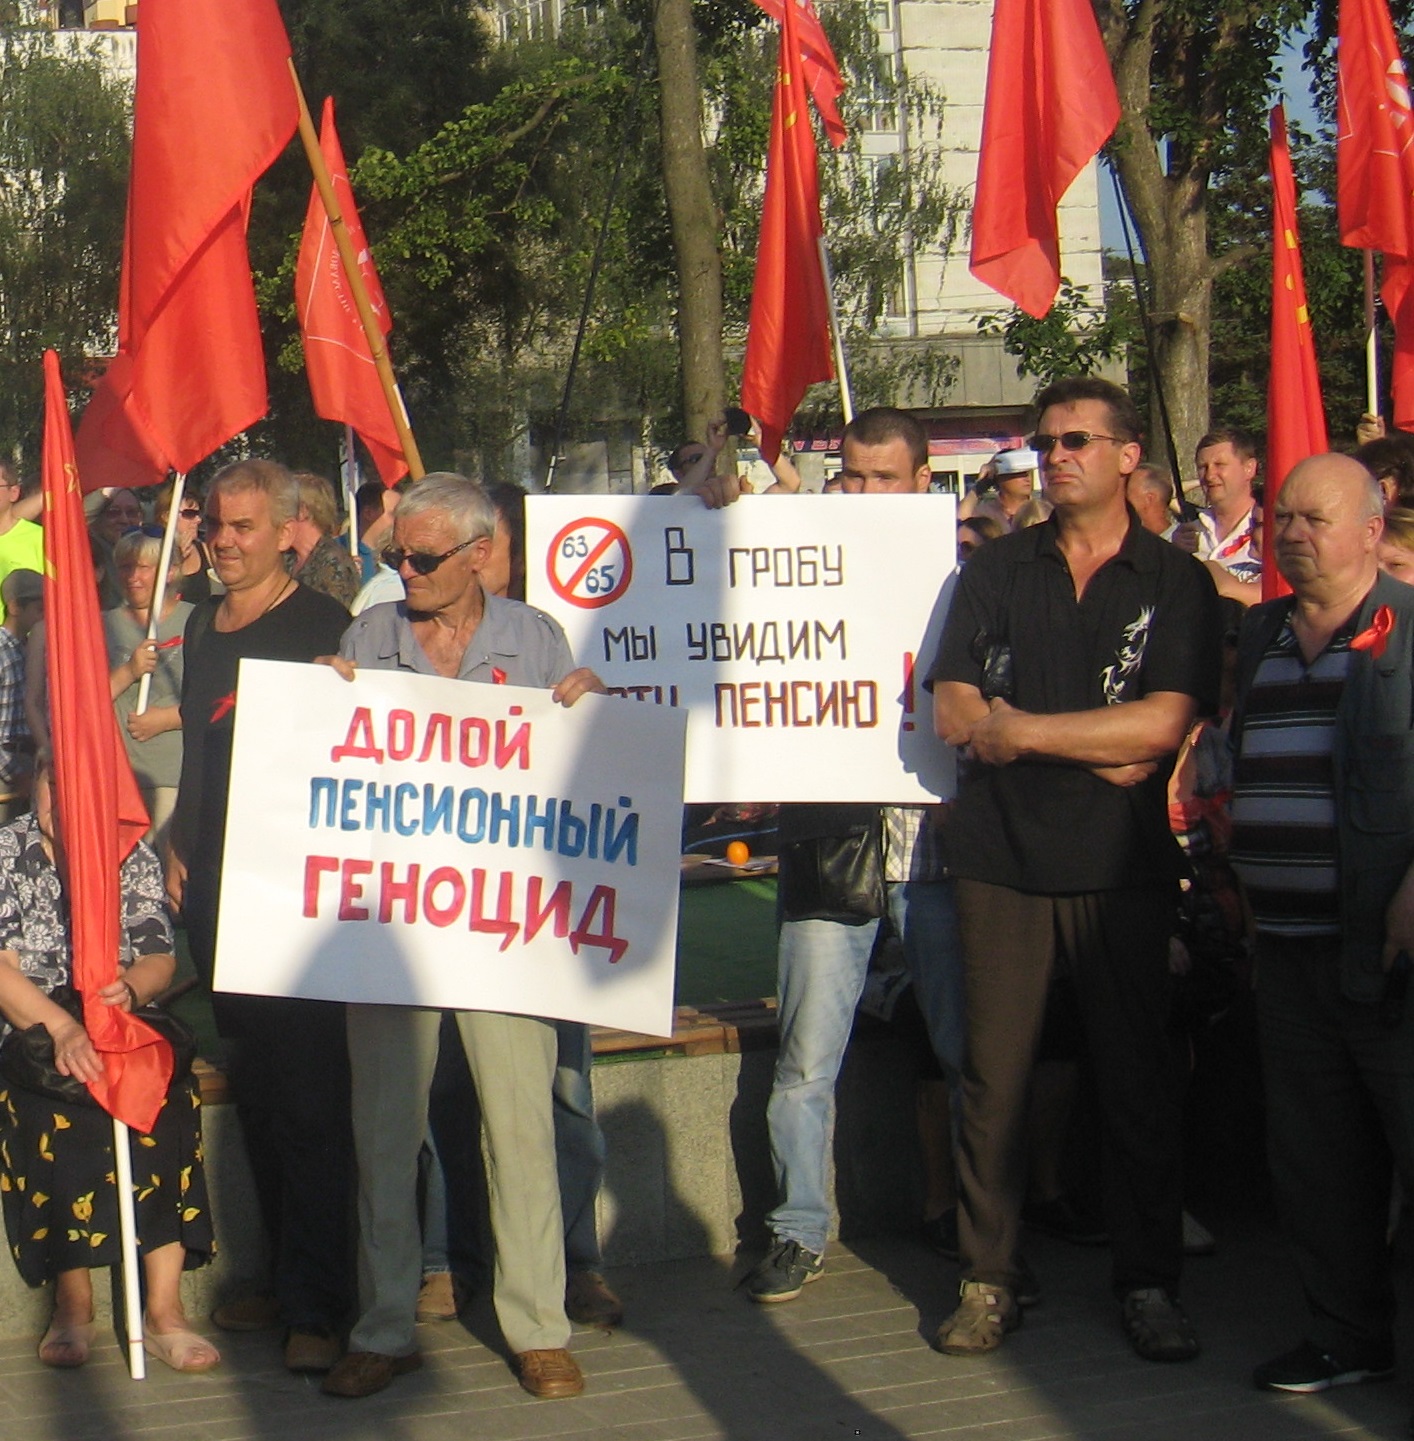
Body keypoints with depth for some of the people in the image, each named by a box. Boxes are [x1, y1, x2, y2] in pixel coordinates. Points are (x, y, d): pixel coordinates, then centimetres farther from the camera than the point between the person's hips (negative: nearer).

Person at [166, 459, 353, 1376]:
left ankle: (317, 1306, -1)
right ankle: (284, 1283, 22)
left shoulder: (324, 627, -7)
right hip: (218, 888, 7)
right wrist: (180, 849, 19)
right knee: (257, 1093, 12)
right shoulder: (202, 630, 16)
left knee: (308, 1099, -6)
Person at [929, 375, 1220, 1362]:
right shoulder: (995, 572, 10)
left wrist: (1021, 731, -7)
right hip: (1003, 863, 1)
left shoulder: (1176, 582, 5)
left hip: (1122, 867, -1)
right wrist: (1100, 748, -7)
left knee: (1138, 1077, 4)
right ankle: (990, 1281, 12)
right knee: (994, 1076, 2)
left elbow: (1162, 725, -8)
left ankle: (1151, 1283, 15)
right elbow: (953, 715, 0)